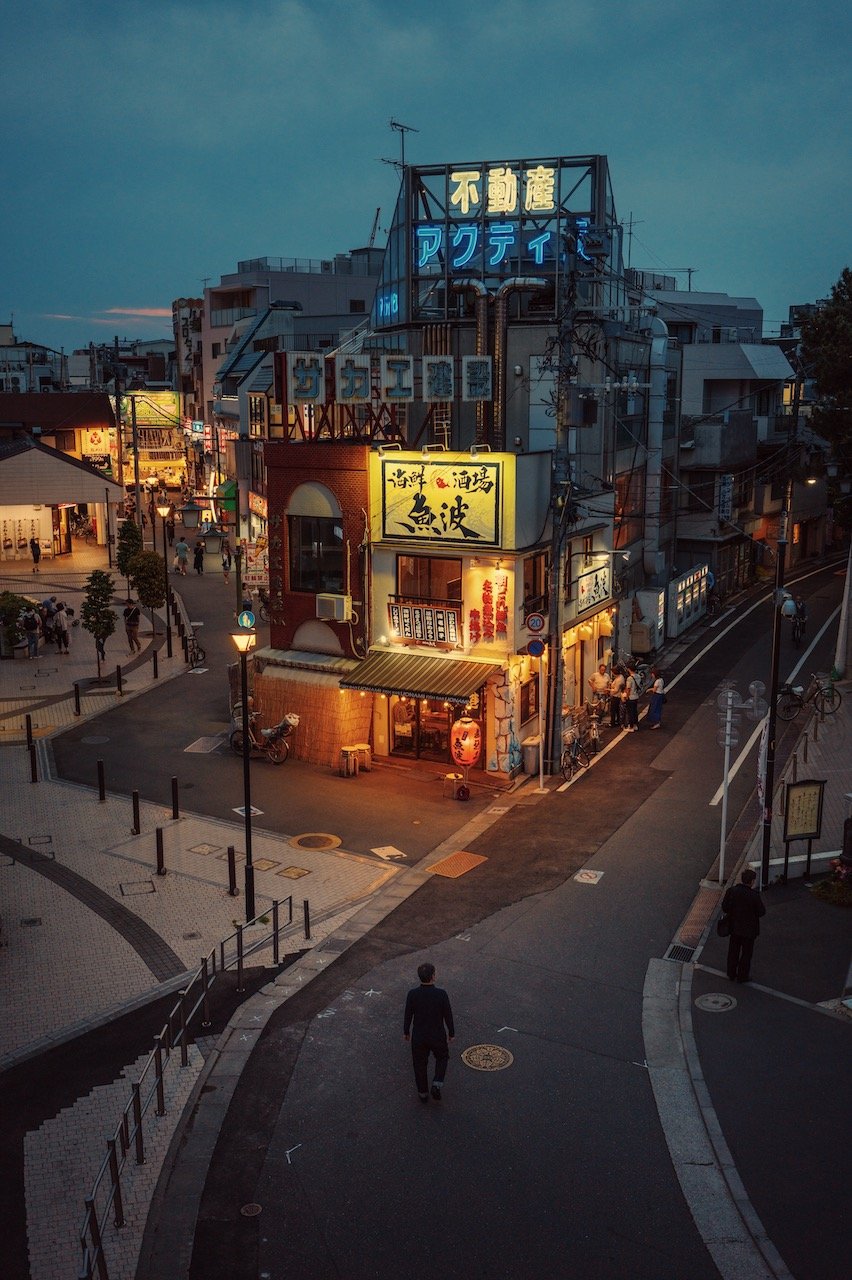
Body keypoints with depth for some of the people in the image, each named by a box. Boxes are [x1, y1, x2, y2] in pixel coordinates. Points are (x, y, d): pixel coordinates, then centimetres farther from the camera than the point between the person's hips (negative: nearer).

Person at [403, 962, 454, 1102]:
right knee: (442, 1058, 27)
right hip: (437, 1036, -1)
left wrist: (406, 1031, 10)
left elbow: (408, 1015, -8)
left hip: (418, 1036, 1)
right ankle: (437, 1085, 11)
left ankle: (423, 1093, 34)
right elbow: (448, 1015, -12)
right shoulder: (441, 994, -23)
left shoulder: (412, 994, -20)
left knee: (420, 1064, 21)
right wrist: (451, 1032, 5)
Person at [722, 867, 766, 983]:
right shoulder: (754, 895, -27)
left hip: (734, 926, 4)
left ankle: (731, 974, 34)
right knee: (746, 953, 16)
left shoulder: (731, 890, -16)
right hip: (748, 929, -4)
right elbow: (762, 912, -16)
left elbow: (725, 907, -8)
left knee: (733, 951, 20)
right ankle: (742, 976, 28)